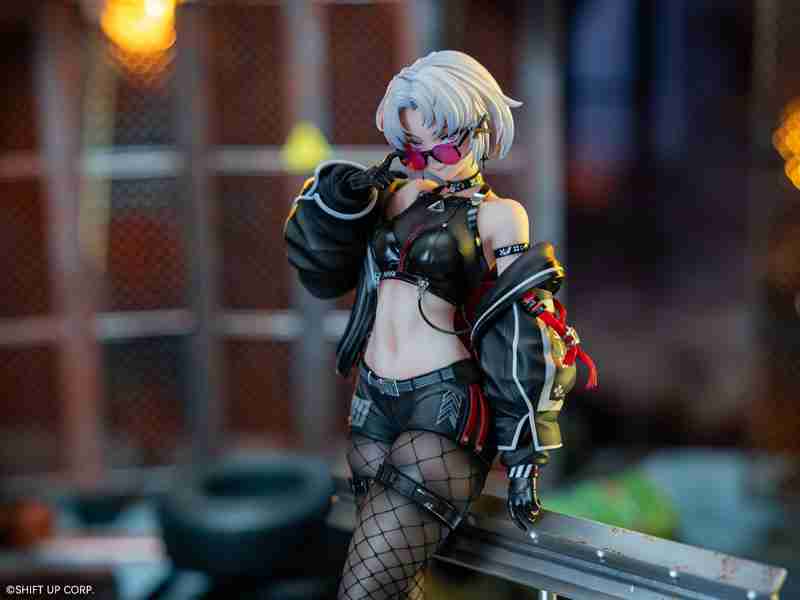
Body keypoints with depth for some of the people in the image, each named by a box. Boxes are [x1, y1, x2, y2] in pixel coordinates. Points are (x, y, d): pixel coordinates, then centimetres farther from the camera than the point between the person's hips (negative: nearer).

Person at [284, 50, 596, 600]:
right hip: (375, 404, 6)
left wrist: (523, 452, -12)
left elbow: (521, 338, -8)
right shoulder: (396, 193, 12)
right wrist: (335, 200, -6)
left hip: (443, 409, -6)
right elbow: (322, 272, 12)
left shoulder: (496, 216, -4)